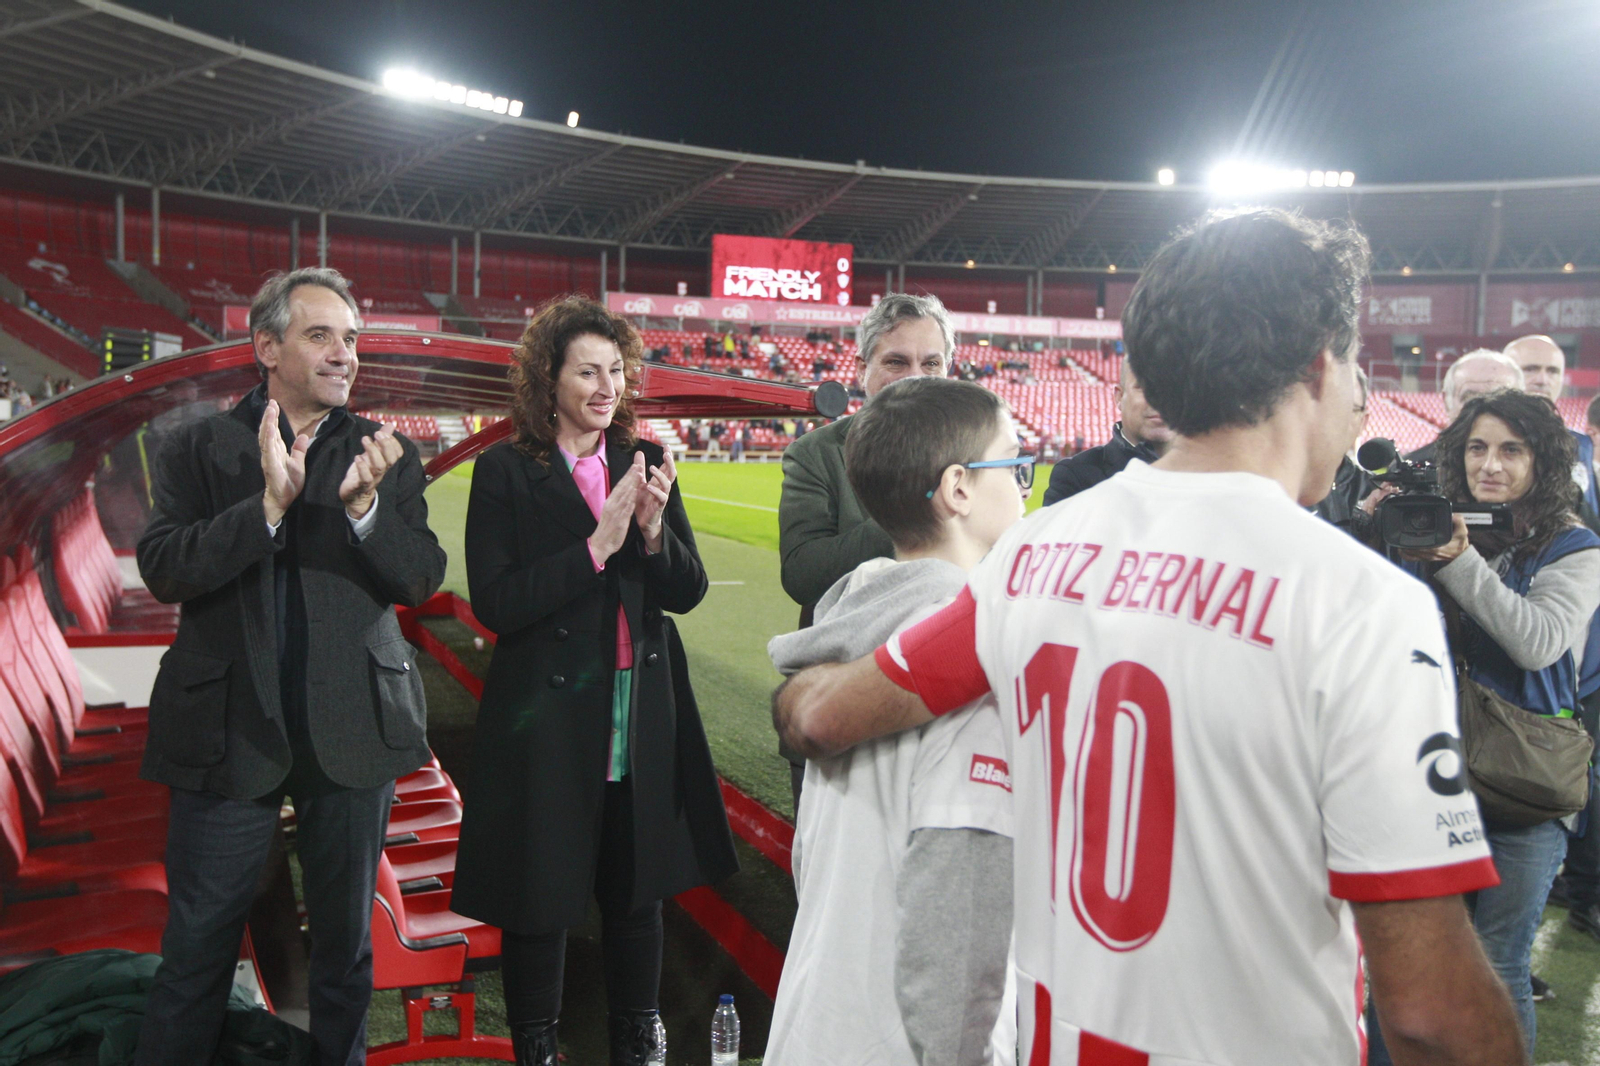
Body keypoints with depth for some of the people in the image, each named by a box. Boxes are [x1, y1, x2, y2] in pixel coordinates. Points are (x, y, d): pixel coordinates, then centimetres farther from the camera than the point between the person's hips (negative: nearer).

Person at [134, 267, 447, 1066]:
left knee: (346, 941, 16)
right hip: (229, 730, -1)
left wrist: (364, 505, -21)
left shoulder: (387, 455, 4)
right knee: (197, 948, 9)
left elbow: (421, 579, -4)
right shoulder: (198, 449, 1)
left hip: (351, 731, 2)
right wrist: (269, 502, -23)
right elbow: (162, 570, -11)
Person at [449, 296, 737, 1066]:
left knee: (637, 892, 17)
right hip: (546, 717, -4)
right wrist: (597, 546, -20)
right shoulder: (505, 472, -7)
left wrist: (654, 532, -17)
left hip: (642, 715, 4)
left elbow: (688, 591, 3)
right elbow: (494, 603, -15)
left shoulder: (645, 462, 5)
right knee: (540, 899, 9)